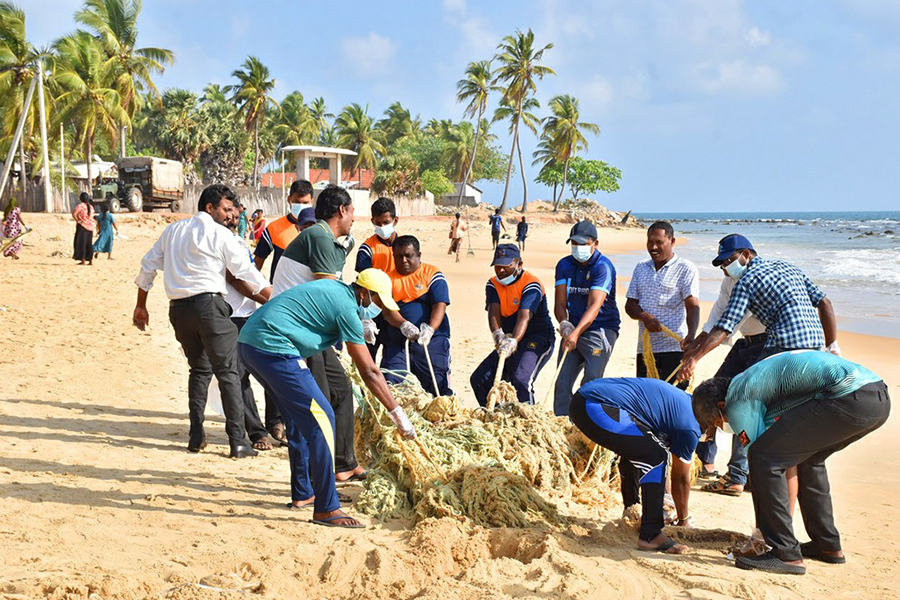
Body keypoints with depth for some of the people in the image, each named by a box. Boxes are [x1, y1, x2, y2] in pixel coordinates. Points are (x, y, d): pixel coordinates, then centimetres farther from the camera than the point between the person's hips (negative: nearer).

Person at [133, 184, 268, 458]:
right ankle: (238, 441, -6)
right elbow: (245, 272, -1)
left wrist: (141, 306, 26)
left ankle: (196, 435, 15)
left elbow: (148, 266, 19)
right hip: (209, 305, -6)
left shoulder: (172, 230, 16)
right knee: (227, 372, -3)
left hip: (178, 309, 6)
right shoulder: (220, 234, -2)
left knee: (199, 369, 19)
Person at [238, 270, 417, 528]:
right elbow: (369, 372, -9)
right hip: (274, 349, -11)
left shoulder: (333, 287, 18)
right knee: (320, 420, -8)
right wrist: (398, 414, -5)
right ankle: (326, 509, -6)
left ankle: (302, 494, 31)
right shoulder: (347, 308, -9)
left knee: (300, 418, 21)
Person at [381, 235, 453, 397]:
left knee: (438, 386, -8)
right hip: (396, 343, 2)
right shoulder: (389, 278, 12)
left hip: (432, 341, -2)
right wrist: (403, 325, -24)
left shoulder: (432, 274, 5)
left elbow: (440, 305, -8)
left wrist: (430, 329, -27)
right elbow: (387, 309, -2)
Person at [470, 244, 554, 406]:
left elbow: (524, 317, -30)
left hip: (538, 339, -7)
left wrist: (513, 341, -48)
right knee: (479, 379, 0)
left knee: (521, 378, -31)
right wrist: (498, 335, -35)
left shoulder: (531, 285, -15)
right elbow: (493, 312, -13)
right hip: (508, 340, 7)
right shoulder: (493, 284, 4)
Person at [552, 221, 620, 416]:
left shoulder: (603, 266, -14)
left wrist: (576, 333, -37)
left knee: (591, 381, -18)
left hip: (601, 329, -6)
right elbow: (560, 302, 0)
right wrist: (564, 324, -22)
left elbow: (595, 305, -25)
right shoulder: (564, 265, 5)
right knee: (562, 382, 2)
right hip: (573, 329, 6)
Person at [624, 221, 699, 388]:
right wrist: (644, 316, -10)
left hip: (675, 348, -5)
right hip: (645, 348, 6)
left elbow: (693, 306, -10)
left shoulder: (686, 268, 1)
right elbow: (630, 304, 13)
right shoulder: (641, 268, 17)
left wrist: (691, 335, -28)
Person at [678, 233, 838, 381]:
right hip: (816, 344, 8)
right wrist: (832, 346, 19)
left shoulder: (746, 282, 0)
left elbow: (724, 327, -11)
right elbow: (824, 303, 17)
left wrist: (693, 358, -15)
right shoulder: (787, 266, 22)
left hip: (785, 347, -8)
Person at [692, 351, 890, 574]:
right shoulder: (750, 380, 30)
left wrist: (758, 532, 15)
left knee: (763, 457, -4)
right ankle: (828, 545, 34)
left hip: (849, 398, -10)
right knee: (809, 459, 30)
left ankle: (786, 554, -3)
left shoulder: (738, 401, 2)